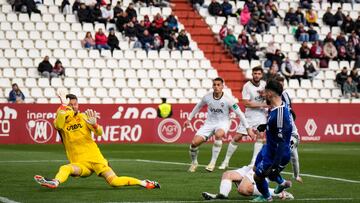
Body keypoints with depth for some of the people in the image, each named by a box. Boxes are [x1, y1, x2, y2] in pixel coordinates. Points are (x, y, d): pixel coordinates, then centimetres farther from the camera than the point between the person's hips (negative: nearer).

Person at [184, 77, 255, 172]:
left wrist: (248, 128, -11)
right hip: (209, 123, 3)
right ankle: (194, 163, 15)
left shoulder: (228, 100, -17)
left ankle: (213, 162, -28)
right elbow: (198, 107, 14)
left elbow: (240, 114, -10)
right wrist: (189, 119, 17)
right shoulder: (207, 97, -7)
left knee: (218, 134, -40)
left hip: (223, 123, -3)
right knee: (194, 142, -15)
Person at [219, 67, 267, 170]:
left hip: (261, 114, 3)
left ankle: (253, 162, -8)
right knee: (237, 137, -3)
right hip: (249, 115, -3)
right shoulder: (247, 86, -14)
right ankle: (226, 161, 12)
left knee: (260, 135, -14)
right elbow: (246, 103, -20)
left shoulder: (264, 84, 0)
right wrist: (262, 105, -21)